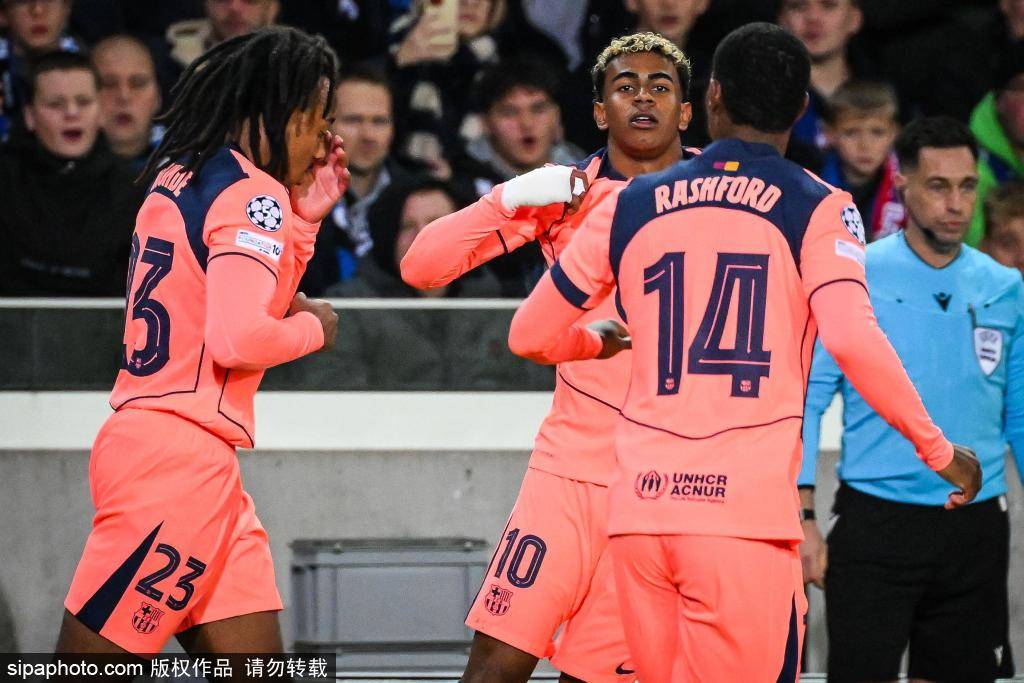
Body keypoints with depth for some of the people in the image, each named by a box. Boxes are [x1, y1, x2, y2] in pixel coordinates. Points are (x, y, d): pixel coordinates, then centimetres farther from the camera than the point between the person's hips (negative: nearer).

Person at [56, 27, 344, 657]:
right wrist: (315, 327, -2)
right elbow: (238, 339, -21)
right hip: (181, 459, -9)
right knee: (97, 661, -7)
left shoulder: (181, 179, 16)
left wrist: (303, 219, 19)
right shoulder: (254, 194, -11)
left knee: (258, 660, 7)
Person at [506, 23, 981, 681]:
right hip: (747, 514, -4)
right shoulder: (816, 208, 2)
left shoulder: (629, 204, 13)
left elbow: (531, 335, 19)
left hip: (639, 508, 4)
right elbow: (853, 341, -13)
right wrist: (941, 452, -1)